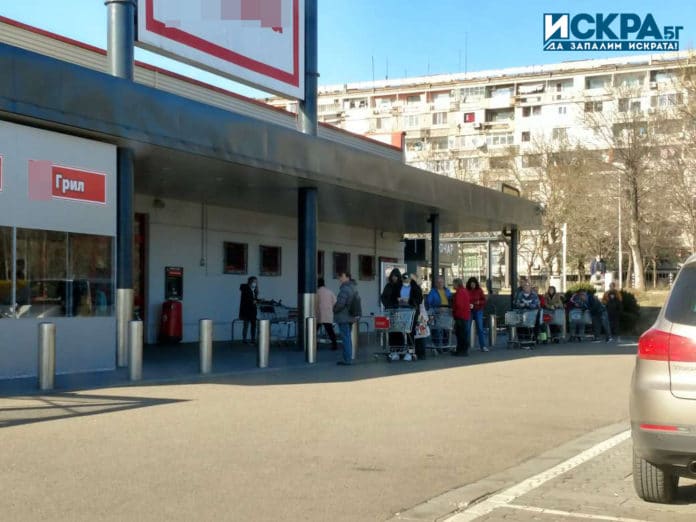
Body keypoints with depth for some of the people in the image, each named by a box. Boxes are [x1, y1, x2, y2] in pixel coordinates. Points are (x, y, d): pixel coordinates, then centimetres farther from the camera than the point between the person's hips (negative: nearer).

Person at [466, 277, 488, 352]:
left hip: (478, 311, 1)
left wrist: (479, 302, -15)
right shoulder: (466, 291, -4)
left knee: (480, 328, 0)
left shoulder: (479, 290, 1)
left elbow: (484, 300, 5)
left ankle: (483, 346, 3)